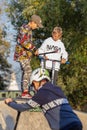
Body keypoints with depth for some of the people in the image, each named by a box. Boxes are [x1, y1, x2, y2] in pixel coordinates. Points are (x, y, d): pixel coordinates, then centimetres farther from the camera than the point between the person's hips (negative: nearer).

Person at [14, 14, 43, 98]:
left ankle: (24, 92, 13)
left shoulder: (29, 30, 18)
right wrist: (33, 48, -29)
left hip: (26, 54, 10)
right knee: (28, 70, -20)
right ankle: (25, 92, -25)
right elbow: (23, 42, -25)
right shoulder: (24, 29, -13)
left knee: (25, 72, 10)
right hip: (22, 54, -10)